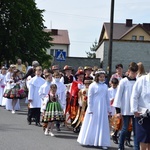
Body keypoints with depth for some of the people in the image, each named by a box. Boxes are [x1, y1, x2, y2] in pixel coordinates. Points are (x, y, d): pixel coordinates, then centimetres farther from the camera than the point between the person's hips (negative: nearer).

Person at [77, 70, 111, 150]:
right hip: (94, 108, -4)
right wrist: (90, 109, -8)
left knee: (103, 125, 4)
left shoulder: (105, 86, 9)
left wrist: (109, 109, 14)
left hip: (103, 109, 4)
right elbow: (89, 98, -5)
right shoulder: (92, 85, -5)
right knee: (92, 125, 4)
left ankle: (102, 143, 9)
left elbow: (107, 98, 14)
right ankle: (89, 141, 18)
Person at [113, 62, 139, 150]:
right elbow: (118, 96, -3)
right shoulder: (123, 81, -3)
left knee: (136, 130, 0)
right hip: (126, 110, -2)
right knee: (125, 129, 3)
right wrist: (118, 110, -6)